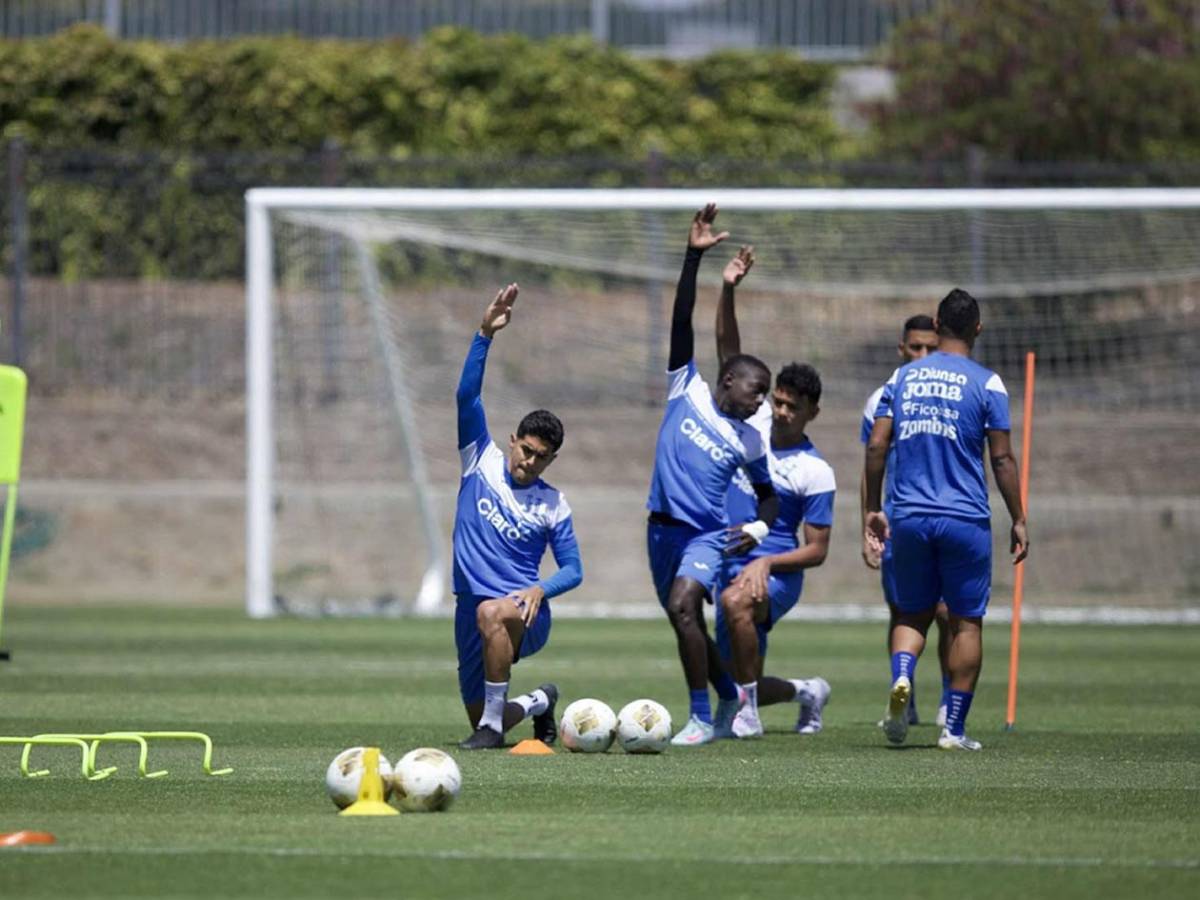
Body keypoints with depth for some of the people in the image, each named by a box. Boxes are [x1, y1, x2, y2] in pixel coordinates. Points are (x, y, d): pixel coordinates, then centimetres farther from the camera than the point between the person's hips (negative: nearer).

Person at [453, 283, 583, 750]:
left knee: (492, 612, -41)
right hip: (472, 611, 3)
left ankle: (493, 724, -31)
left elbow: (573, 569, 4)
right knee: (478, 717, 6)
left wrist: (541, 589, -18)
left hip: (524, 612, -3)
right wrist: (485, 335, -19)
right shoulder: (482, 461, 4)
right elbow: (467, 396, -7)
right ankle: (538, 703, 42)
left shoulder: (552, 504, 1)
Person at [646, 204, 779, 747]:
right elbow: (681, 321, -6)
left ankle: (702, 718, -23)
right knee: (687, 622, 14)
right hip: (664, 530, 3)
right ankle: (730, 696, 38)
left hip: (707, 537, -3)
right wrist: (693, 257, -14)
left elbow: (767, 493, 17)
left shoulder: (747, 440, 4)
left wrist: (759, 528, -5)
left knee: (682, 607, -26)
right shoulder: (687, 391, 2)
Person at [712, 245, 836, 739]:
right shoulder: (754, 421, 5)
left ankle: (747, 715, -29)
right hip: (730, 565, 6)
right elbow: (729, 351, 4)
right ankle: (807, 692, 40)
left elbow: (817, 550, -7)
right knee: (743, 686, 7)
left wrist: (766, 563, -22)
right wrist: (727, 292, -7)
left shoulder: (815, 472, -8)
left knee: (736, 601, -41)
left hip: (776, 573, -6)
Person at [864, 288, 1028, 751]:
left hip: (909, 517, 3)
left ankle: (901, 679, -16)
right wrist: (1018, 520, 3)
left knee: (912, 613, 14)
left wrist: (873, 510, 12)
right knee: (966, 621, 6)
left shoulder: (902, 378, 7)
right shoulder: (986, 383, -3)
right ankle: (954, 728, 5)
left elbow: (876, 447, 4)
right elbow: (1002, 458, -4)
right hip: (965, 518, -3)